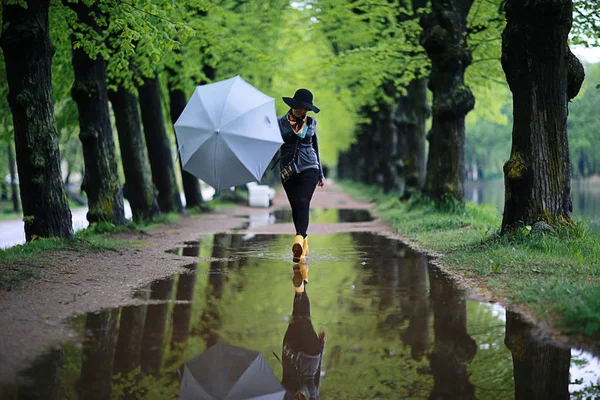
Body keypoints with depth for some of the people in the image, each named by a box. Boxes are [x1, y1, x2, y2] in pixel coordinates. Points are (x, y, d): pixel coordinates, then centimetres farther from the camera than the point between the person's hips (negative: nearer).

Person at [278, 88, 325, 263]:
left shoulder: (311, 123, 10)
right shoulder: (281, 122, 2)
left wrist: (321, 174, 21)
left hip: (309, 168, 0)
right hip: (288, 169, 0)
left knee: (302, 203, -18)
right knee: (295, 206, 5)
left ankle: (299, 240, -36)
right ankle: (304, 242, 19)